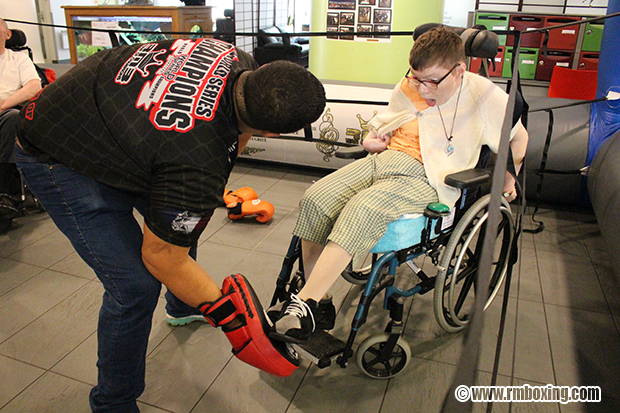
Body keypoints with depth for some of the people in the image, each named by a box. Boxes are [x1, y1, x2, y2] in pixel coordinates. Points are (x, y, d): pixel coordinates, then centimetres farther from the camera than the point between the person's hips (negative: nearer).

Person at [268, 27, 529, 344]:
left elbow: (519, 136, 14)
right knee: (314, 199, -17)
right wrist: (372, 138, 11)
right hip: (382, 160, 6)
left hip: (426, 177, -6)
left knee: (362, 210, -34)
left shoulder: (483, 96, -1)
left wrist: (507, 178, 21)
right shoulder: (408, 87, 12)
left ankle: (304, 303, -30)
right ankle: (318, 302, -13)